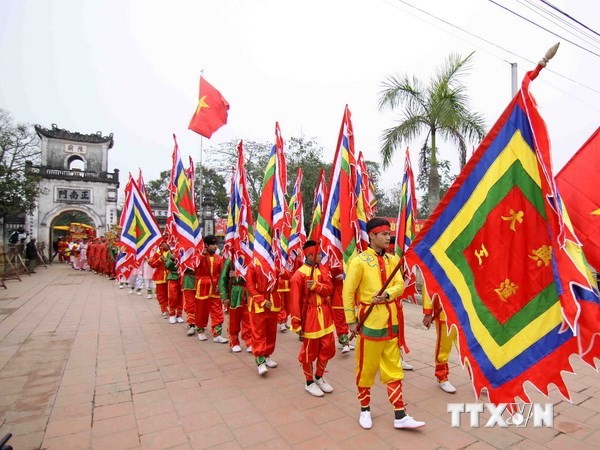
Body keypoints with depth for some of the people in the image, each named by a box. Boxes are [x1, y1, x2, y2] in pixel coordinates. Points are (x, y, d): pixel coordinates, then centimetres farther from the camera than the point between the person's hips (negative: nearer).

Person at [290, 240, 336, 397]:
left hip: (325, 315, 6)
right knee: (309, 351, 8)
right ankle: (309, 382, 28)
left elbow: (330, 289, -5)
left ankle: (319, 377, 35)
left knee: (328, 348, 14)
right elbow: (295, 301, -14)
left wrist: (316, 286, -24)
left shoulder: (323, 270, 5)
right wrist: (297, 324, -13)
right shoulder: (299, 274, -15)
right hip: (309, 317, -6)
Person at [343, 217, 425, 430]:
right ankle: (365, 409, 30)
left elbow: (400, 285, 3)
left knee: (393, 369, 14)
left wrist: (387, 294, -19)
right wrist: (351, 321, -9)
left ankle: (400, 416, 24)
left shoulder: (392, 259, 6)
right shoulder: (359, 261, -12)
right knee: (367, 368, 10)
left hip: (392, 322, 5)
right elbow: (348, 292, -10)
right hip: (370, 322, -5)